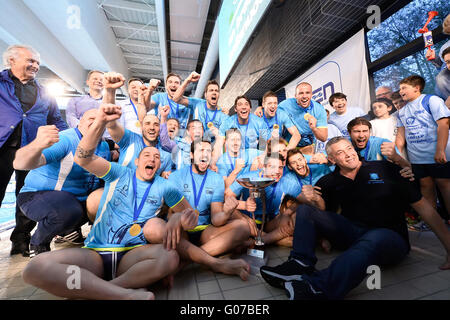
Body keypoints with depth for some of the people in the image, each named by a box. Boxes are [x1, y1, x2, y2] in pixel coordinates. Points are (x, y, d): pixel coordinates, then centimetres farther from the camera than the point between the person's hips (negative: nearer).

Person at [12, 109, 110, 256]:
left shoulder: (104, 146, 1)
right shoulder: (64, 140, -23)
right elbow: (19, 164, -36)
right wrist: (38, 145, -58)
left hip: (79, 197, 7)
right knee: (69, 212, -36)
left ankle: (70, 230, 19)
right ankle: (37, 244, 0)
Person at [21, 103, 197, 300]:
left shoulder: (164, 187, 9)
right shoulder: (119, 174, 9)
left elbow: (190, 213, 11)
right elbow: (83, 159, -6)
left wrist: (177, 218, -15)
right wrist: (100, 122, -20)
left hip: (132, 254, 0)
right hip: (94, 253, 1)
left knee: (170, 257, -32)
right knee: (36, 267, -27)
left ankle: (89, 290, -19)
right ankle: (127, 294, -26)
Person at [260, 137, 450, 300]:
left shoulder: (385, 169, -1)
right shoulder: (329, 181, 4)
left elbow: (422, 206, 0)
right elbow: (324, 210, 5)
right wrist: (315, 200, -18)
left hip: (390, 236, -3)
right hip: (352, 233, 3)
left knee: (373, 239, -38)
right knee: (305, 209, -6)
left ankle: (316, 287, -52)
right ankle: (301, 264, -23)